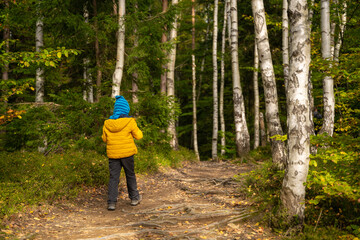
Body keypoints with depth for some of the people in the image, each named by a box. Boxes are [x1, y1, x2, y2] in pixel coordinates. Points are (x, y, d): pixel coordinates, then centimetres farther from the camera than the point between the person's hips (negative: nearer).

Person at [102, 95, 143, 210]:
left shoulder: (107, 123, 0)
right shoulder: (129, 121, -11)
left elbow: (104, 139, 10)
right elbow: (138, 136, -3)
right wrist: (137, 130, 16)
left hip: (112, 154, 2)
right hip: (127, 153, -2)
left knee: (113, 177, 5)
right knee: (130, 175, 14)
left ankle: (111, 202, -1)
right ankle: (134, 198, 26)